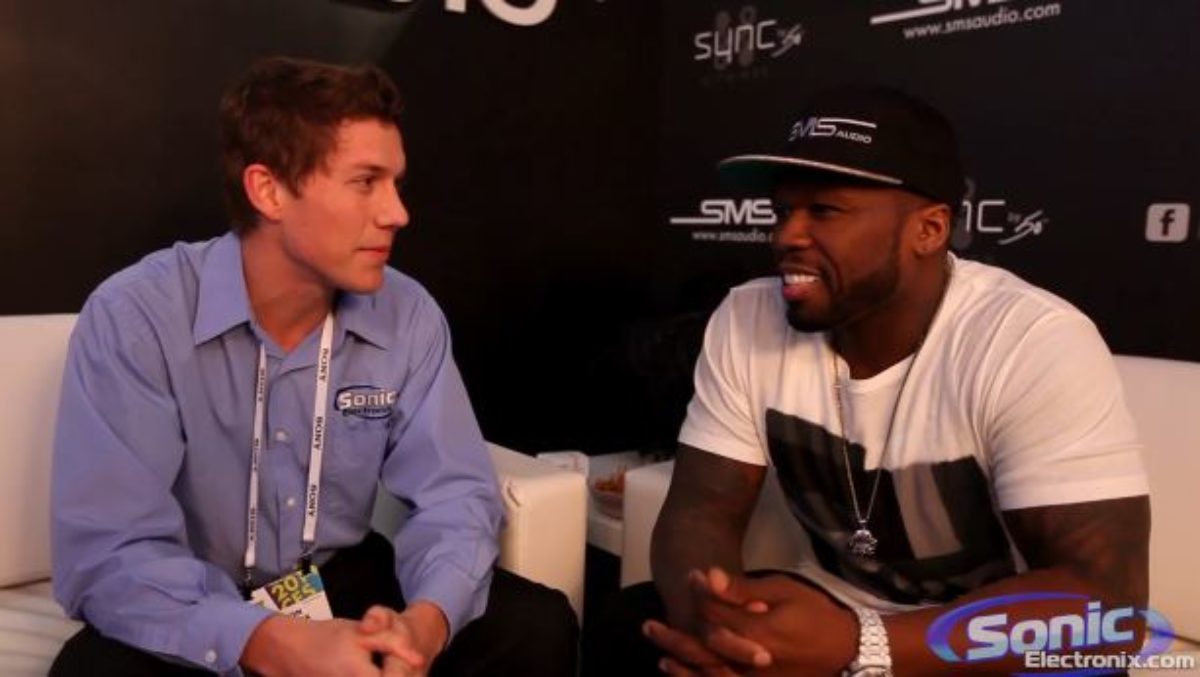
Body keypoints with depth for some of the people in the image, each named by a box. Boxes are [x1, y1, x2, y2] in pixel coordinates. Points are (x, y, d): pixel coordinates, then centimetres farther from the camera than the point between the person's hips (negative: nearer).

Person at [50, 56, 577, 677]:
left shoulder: (409, 315, -9)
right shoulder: (134, 317, -19)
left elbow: (454, 494, -10)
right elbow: (105, 553, -25)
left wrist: (425, 619, -31)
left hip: (342, 584, 3)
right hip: (200, 617, -2)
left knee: (537, 625, -14)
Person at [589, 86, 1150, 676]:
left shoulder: (1037, 346, -22)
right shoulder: (746, 322, -9)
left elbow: (1102, 592, -25)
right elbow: (701, 510, -9)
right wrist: (710, 616, -31)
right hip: (831, 611, 4)